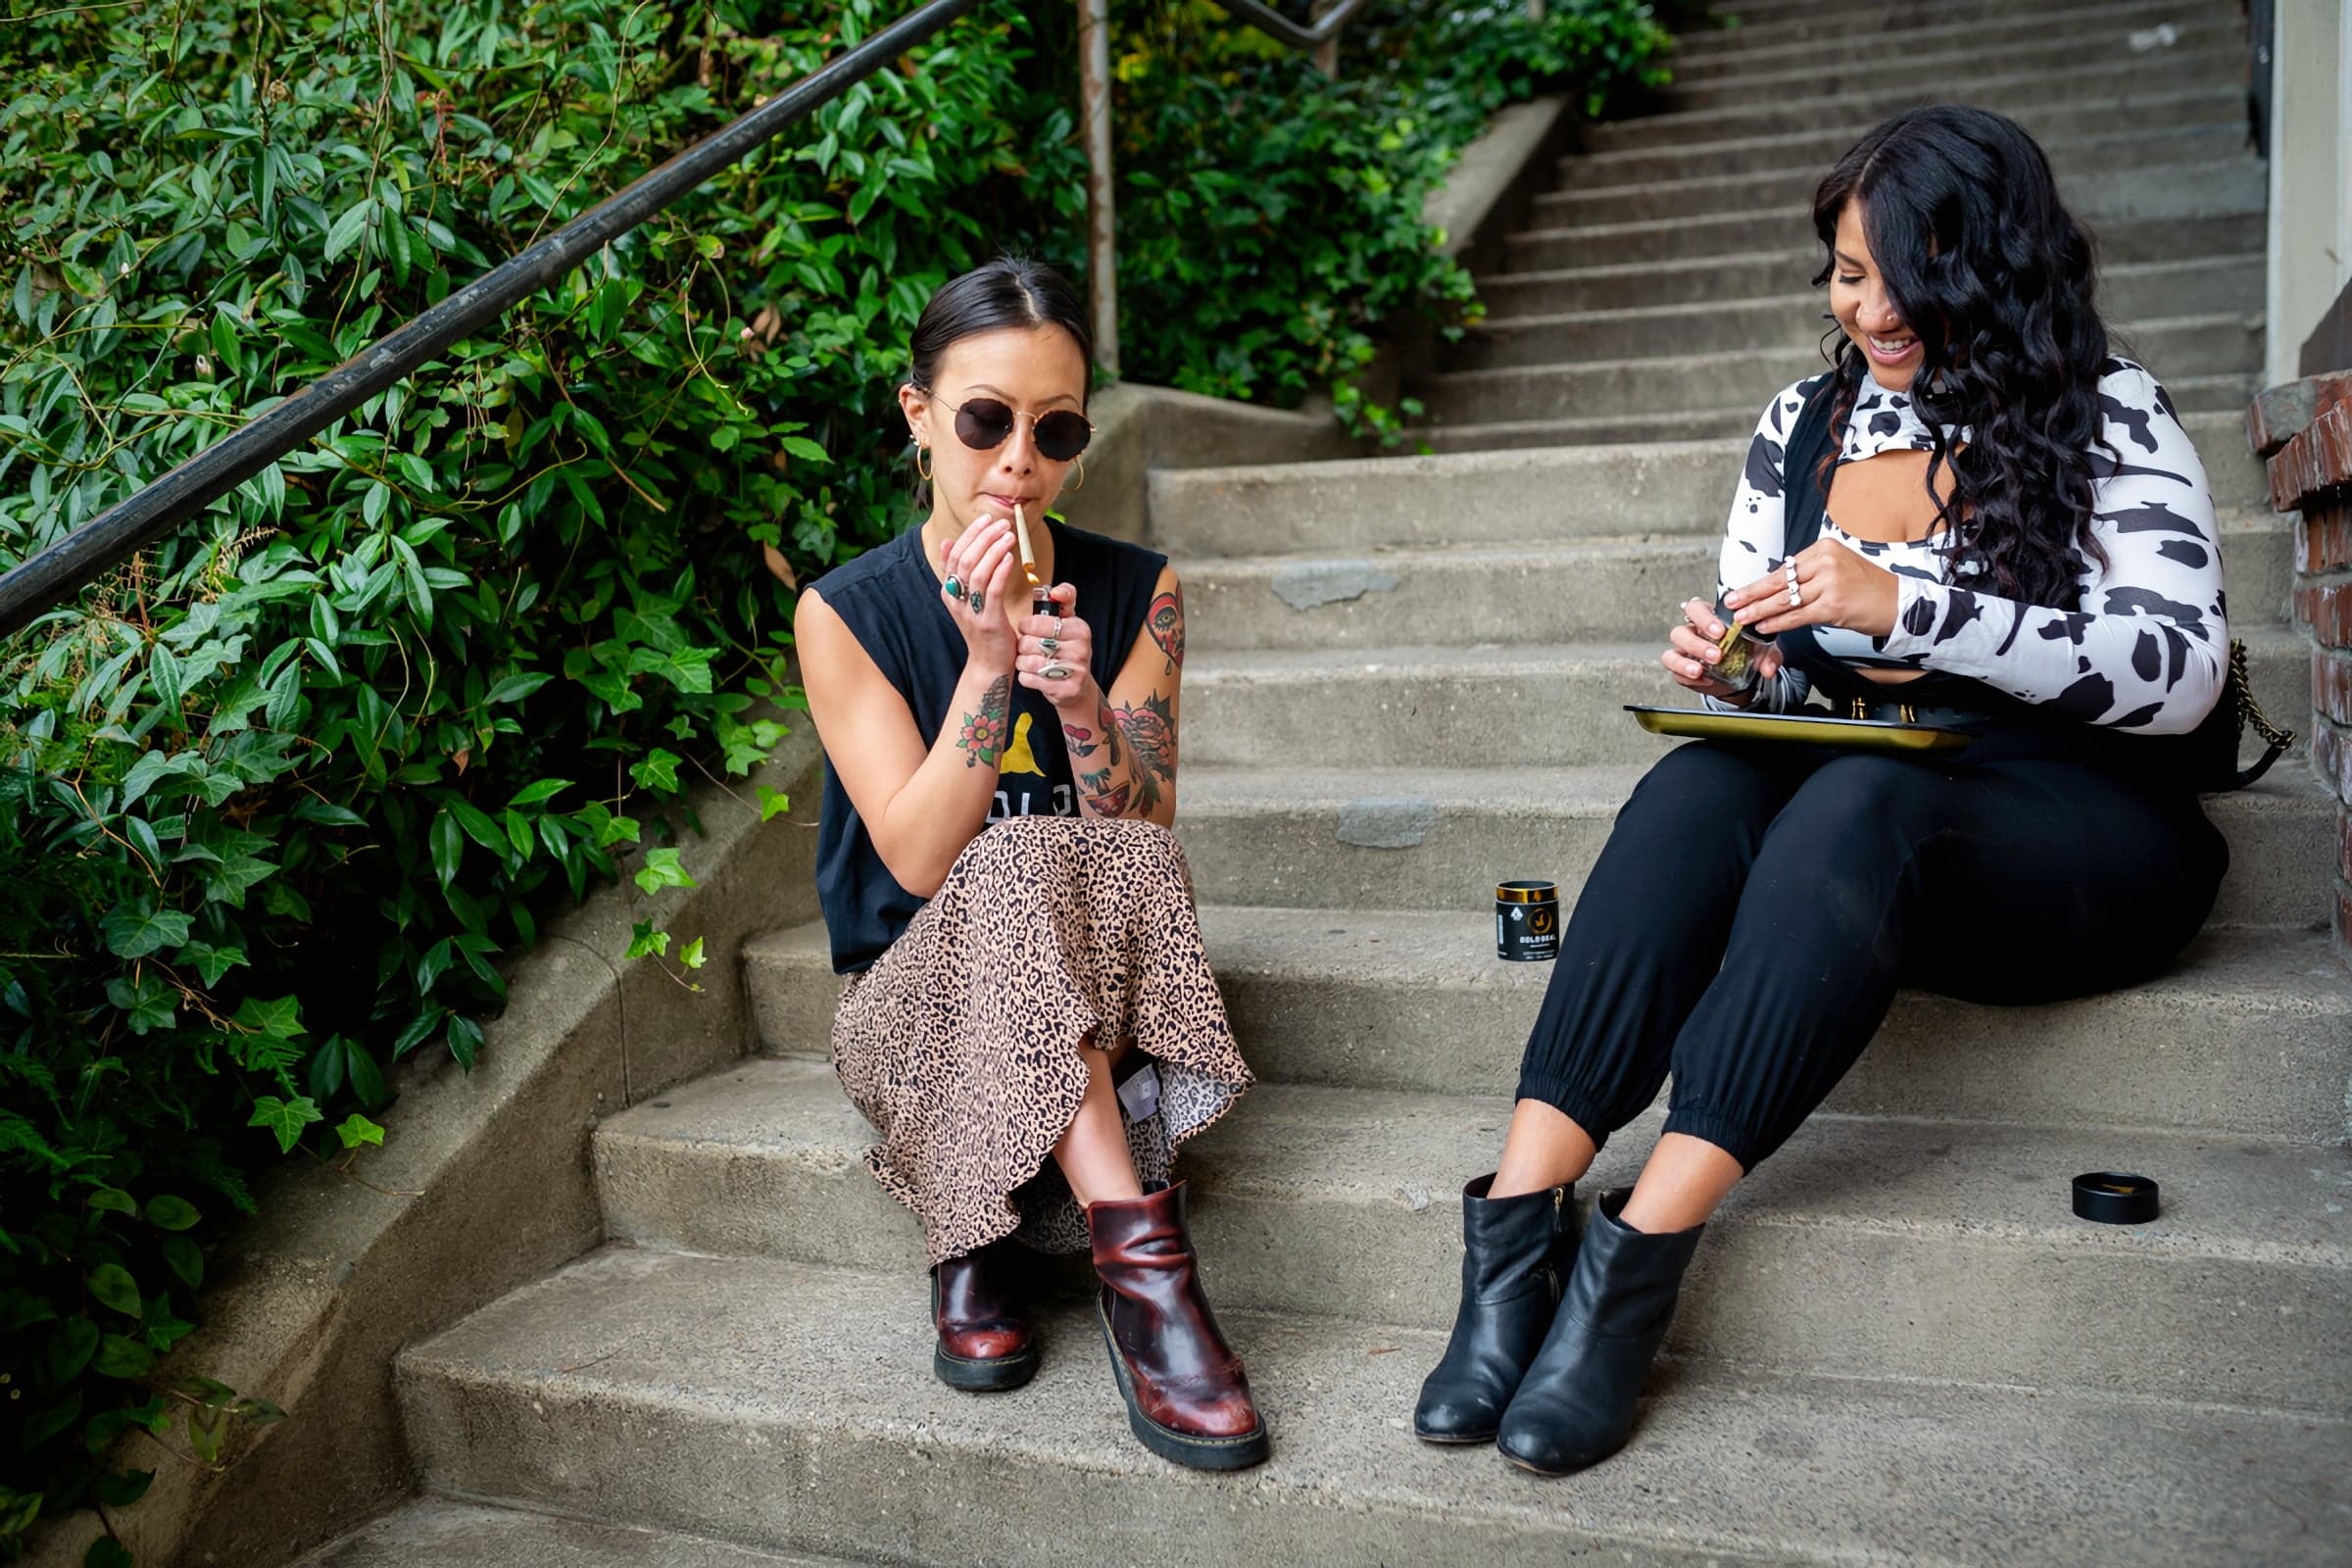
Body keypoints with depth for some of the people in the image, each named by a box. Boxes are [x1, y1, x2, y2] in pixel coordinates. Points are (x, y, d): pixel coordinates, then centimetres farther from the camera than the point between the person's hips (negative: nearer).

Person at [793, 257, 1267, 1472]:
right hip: (920, 995, -1)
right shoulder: (846, 615, -6)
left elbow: (1148, 837, -6)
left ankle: (980, 1241, -25)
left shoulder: (1137, 595, -1)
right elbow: (919, 858, -13)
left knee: (1104, 868, -32)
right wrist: (988, 662, -23)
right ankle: (1137, 1248, -37)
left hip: (1102, 987, 2)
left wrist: (1079, 700, -24)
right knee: (1021, 868, -33)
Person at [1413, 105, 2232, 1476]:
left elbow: (2182, 669, -14)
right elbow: (1774, 674, 20)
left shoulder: (2110, 420, 0)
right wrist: (1731, 667, -6)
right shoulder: (1803, 424, 13)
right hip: (1842, 797, 4)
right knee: (1699, 783, -30)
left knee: (1853, 800, -36)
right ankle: (1519, 1228, -38)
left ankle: (1636, 1263, -41)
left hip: (2084, 833, -4)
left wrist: (1905, 608, -23)